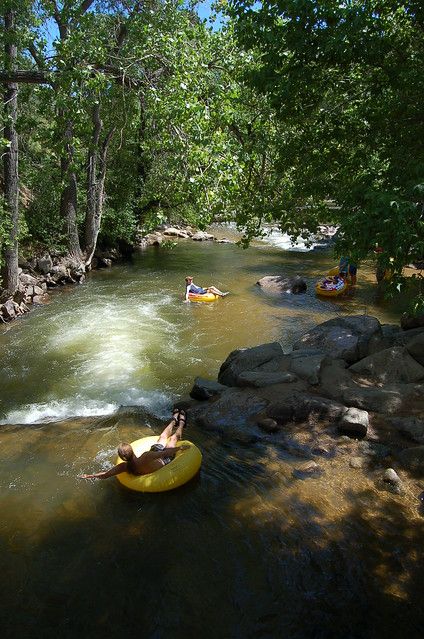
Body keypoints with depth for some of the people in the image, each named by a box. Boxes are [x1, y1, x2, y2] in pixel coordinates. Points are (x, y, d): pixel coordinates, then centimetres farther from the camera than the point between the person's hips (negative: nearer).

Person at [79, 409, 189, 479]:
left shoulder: (124, 467, -34)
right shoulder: (146, 457, -49)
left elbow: (105, 475, -26)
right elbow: (166, 453, -38)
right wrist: (180, 448, -24)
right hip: (164, 461, -4)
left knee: (163, 436, 25)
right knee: (174, 437, 20)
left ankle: (174, 420, 56)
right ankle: (181, 423, 53)